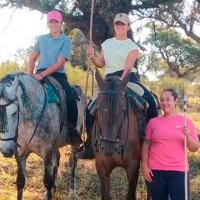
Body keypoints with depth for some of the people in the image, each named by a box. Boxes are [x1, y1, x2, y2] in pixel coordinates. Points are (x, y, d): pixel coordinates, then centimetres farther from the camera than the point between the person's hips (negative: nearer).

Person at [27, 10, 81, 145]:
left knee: (71, 100, -23)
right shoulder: (42, 39, 9)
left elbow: (59, 63, -15)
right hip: (40, 74, 4)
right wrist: (29, 75, 0)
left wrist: (42, 74, -25)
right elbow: (33, 58, 15)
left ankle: (72, 129, -6)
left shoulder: (66, 41, -5)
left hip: (58, 75, -3)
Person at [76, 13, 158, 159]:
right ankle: (90, 146, 5)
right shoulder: (107, 43, 15)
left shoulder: (132, 46, 2)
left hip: (128, 78, -3)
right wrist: (92, 57, -7)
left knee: (150, 101, -26)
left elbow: (128, 67, -12)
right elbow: (101, 64, 15)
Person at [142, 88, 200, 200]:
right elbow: (146, 145, 5)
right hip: (155, 171, 1)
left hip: (179, 171, -1)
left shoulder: (186, 122, 3)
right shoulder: (153, 122, 5)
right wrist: (144, 166, -3)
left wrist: (188, 136, -16)